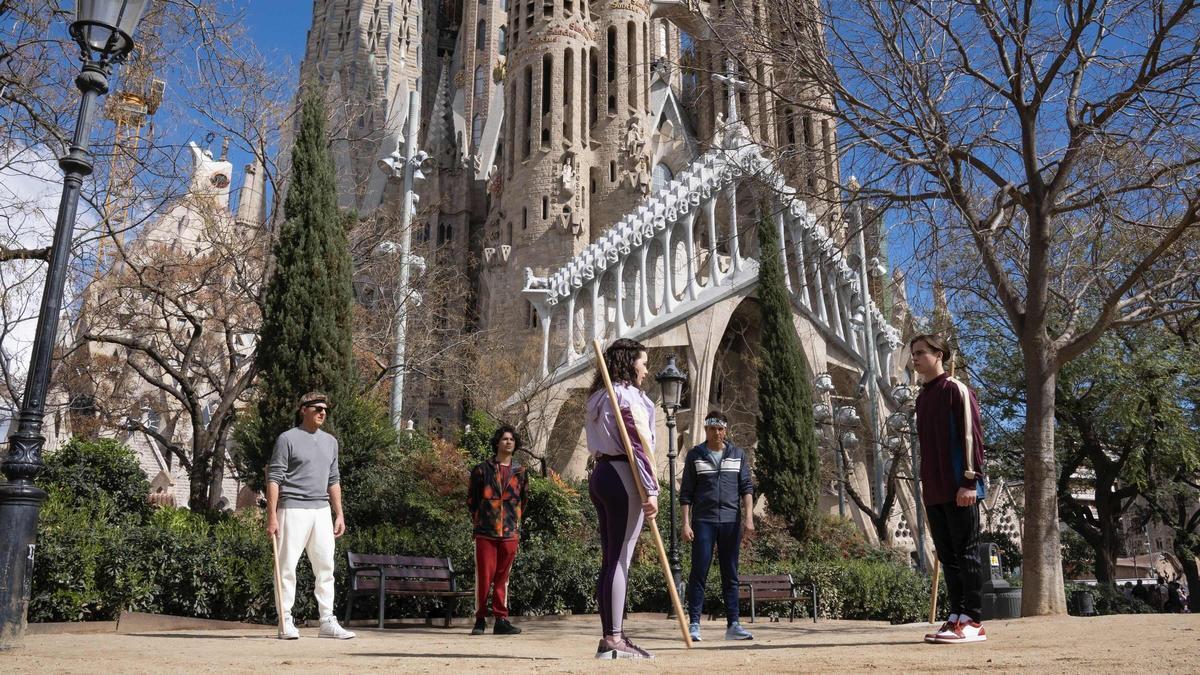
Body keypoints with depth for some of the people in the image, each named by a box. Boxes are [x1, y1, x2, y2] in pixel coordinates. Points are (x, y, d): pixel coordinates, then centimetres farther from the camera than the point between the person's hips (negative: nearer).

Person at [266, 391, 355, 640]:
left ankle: (327, 622, 10)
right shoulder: (287, 439, -3)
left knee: (326, 567, 5)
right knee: (287, 566, -3)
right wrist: (272, 515, -14)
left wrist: (339, 514, 13)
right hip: (293, 509, -6)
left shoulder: (330, 442, 16)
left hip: (322, 510, 6)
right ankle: (286, 622, 6)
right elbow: (274, 478, -7)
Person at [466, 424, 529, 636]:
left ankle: (501, 620, 13)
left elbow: (524, 499, 20)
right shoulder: (482, 469, 3)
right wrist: (478, 520, 8)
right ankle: (480, 619, 9)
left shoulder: (520, 472, 10)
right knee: (484, 576, -1)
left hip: (510, 532, 2)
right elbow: (471, 499, 9)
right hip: (485, 531, -2)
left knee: (502, 577, 7)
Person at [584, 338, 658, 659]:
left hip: (600, 475, 9)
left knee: (609, 559, 10)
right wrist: (651, 490, -16)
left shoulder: (597, 398, 19)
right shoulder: (628, 395, -8)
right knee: (620, 559, -7)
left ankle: (609, 636, 13)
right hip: (623, 477, -9)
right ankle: (614, 639, -5)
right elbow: (638, 445, -15)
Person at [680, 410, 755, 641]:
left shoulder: (738, 455, 10)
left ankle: (733, 624, 11)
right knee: (699, 573, -3)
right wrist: (686, 523, -4)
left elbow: (746, 488, 6)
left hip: (731, 521, 2)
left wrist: (748, 518, -6)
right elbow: (686, 493, 4)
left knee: (730, 575, 7)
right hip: (703, 521, -2)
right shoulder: (695, 455, 5)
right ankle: (694, 624, 1)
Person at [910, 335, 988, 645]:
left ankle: (973, 622, 1)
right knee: (947, 556, 9)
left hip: (959, 490, -8)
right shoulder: (922, 398, 18)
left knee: (966, 554, -4)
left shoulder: (956, 390, -6)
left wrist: (970, 482, -17)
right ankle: (957, 617, 15)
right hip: (934, 492, 8)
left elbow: (972, 436, -12)